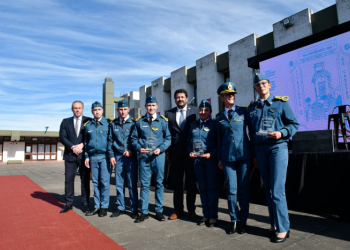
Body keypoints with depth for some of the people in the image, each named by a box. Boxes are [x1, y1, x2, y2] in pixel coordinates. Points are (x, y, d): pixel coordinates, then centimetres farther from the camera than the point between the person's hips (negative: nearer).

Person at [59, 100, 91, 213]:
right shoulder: (65, 122, 11)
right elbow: (62, 137, 2)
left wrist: (81, 145, -14)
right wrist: (73, 147, -11)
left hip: (84, 155, -2)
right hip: (70, 155, 2)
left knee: (85, 181, 4)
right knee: (68, 180, 5)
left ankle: (85, 204, 14)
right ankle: (69, 204, 20)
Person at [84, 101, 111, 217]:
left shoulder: (108, 123, 0)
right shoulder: (88, 125, 11)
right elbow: (86, 142, 15)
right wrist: (86, 156, 8)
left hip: (104, 156, -4)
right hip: (93, 157, 4)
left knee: (104, 182, -1)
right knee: (96, 183, 9)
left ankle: (104, 207, 10)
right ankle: (97, 206, 19)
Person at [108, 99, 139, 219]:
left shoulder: (133, 123, 1)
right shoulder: (113, 124, 10)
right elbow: (110, 141, 11)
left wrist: (131, 151, -11)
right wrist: (111, 155, 3)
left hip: (131, 157, -3)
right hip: (118, 157, 3)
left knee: (132, 184, 2)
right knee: (119, 184, 9)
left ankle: (134, 209, 13)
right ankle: (120, 207, 22)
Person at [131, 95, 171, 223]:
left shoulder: (163, 121, 4)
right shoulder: (140, 121, 7)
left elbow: (168, 138, 3)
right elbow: (134, 138, 10)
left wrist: (160, 149, -12)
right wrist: (138, 148, -8)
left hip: (158, 155, -1)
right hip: (143, 155, 1)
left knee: (159, 183, 7)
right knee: (144, 184, 6)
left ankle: (159, 211, 20)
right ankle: (144, 212, 18)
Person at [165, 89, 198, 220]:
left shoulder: (195, 111, 2)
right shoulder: (169, 113, 7)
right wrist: (167, 152, 0)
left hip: (191, 152, -1)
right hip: (175, 153, 2)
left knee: (191, 182, 8)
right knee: (176, 182, 9)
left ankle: (191, 210, 23)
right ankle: (178, 210, 23)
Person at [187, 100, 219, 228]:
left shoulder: (214, 125, -1)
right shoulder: (193, 126, 13)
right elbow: (189, 142, 18)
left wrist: (211, 154, -16)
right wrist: (190, 152, 1)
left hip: (211, 159, -4)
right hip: (197, 160, 4)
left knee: (212, 187, 2)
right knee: (202, 188, 11)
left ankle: (213, 216, 13)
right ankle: (206, 215, 22)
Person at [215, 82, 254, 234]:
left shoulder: (244, 111, 3)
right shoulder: (219, 117, 10)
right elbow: (219, 138, 12)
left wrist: (254, 154, -1)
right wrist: (219, 158, 8)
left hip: (244, 155, -1)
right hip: (227, 157, 2)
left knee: (244, 189, 7)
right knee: (231, 190, 4)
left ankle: (243, 220, 22)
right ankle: (234, 220, 21)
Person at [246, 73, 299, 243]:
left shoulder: (281, 102, 3)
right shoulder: (251, 108, 13)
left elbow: (294, 124, 2)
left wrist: (282, 133, -17)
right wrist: (253, 154, 13)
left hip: (277, 147, -4)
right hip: (260, 149, 4)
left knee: (277, 190, -7)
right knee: (268, 190, 9)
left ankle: (283, 228, 6)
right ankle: (274, 225, 20)